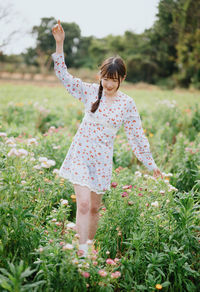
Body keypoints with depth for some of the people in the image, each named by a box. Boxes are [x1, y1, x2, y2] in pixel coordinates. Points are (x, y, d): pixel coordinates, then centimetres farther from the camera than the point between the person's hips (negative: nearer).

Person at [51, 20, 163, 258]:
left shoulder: (127, 104, -3)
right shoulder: (90, 91, -2)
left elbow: (136, 135, 4)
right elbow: (63, 75, -5)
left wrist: (150, 163, 7)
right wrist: (59, 44, -14)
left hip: (102, 159, 1)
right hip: (80, 154, -1)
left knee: (94, 208, 11)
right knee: (83, 203, -12)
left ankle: (89, 246, 29)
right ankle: (82, 252, -9)